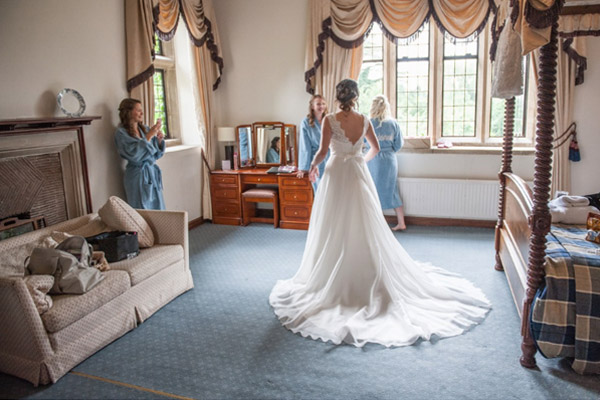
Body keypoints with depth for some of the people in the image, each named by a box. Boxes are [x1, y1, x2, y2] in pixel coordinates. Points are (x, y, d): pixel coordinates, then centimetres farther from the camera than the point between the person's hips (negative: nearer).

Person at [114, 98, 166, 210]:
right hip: (138, 176, -6)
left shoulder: (144, 129, 7)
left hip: (153, 173, 6)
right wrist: (149, 135, -21)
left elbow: (157, 154, 13)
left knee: (158, 210, 10)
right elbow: (134, 154, -23)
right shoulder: (121, 132, -9)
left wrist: (159, 140, -6)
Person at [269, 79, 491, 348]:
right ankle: (370, 277, 19)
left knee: (335, 230, 5)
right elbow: (376, 149, 12)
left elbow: (323, 151, -13)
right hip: (359, 174, 3)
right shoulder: (364, 121, 1)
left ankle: (333, 279, 14)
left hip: (336, 174, -3)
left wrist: (313, 165, 7)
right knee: (366, 227, 11)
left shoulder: (330, 120, -9)